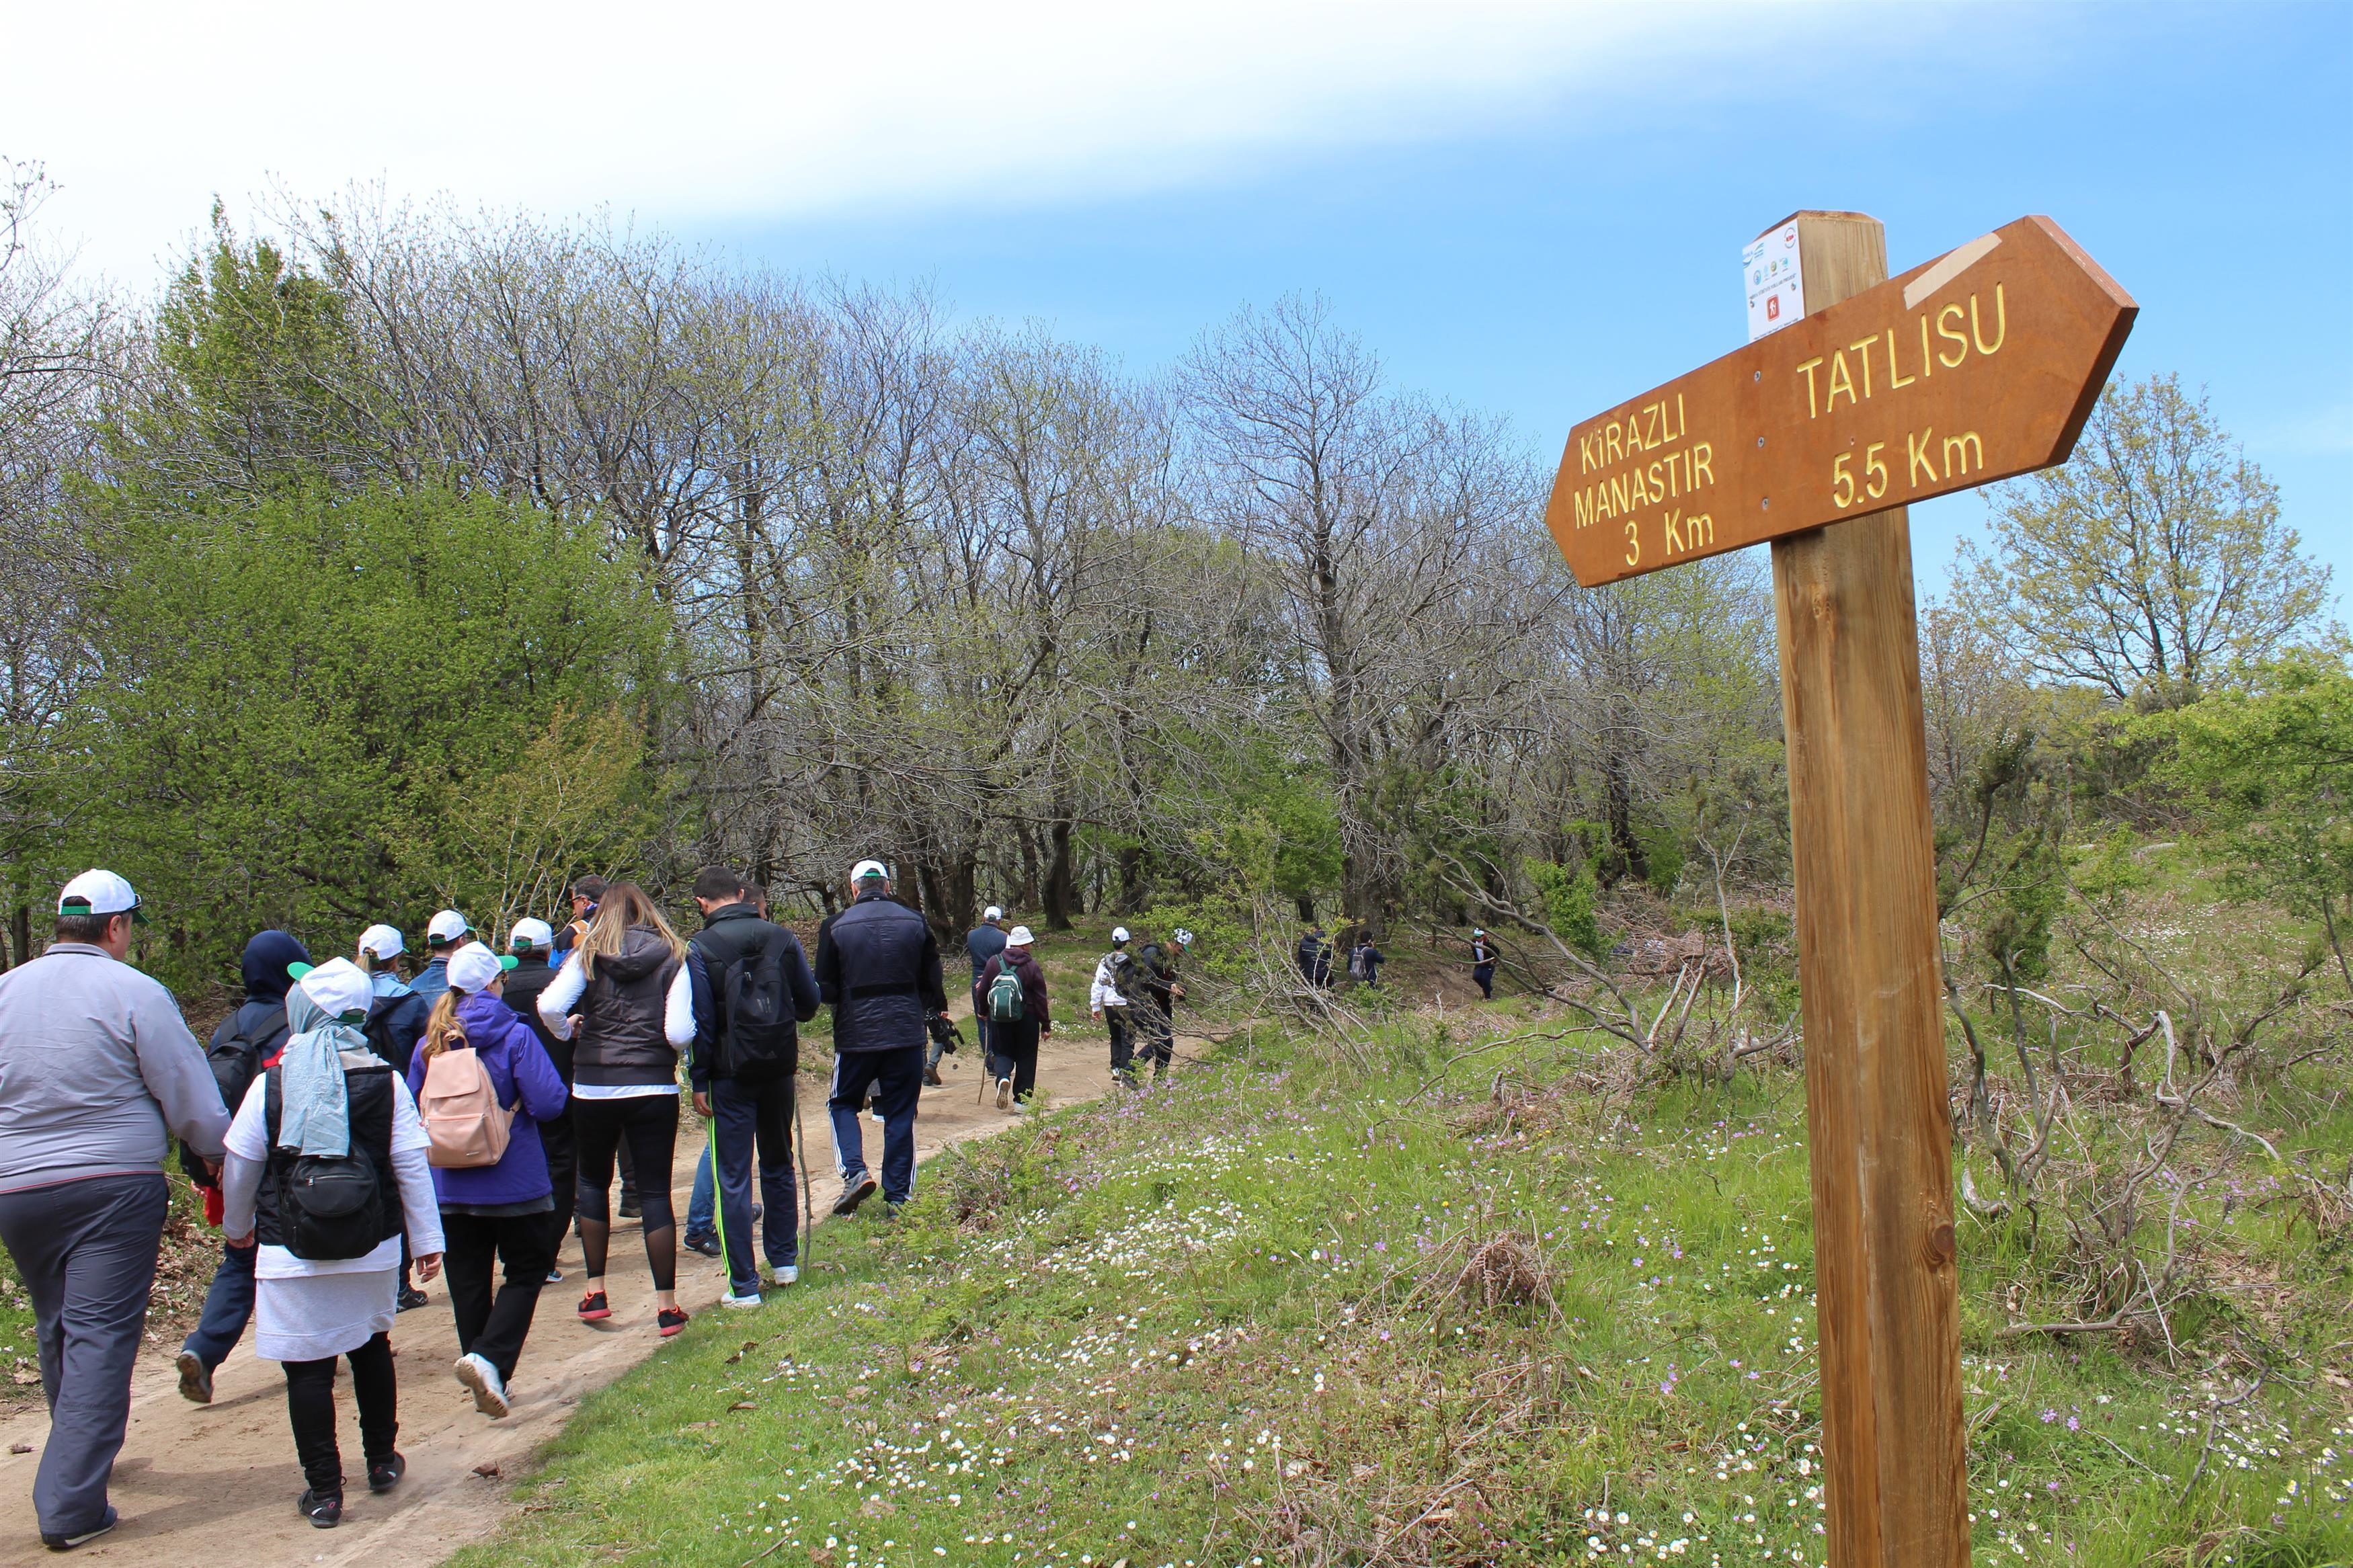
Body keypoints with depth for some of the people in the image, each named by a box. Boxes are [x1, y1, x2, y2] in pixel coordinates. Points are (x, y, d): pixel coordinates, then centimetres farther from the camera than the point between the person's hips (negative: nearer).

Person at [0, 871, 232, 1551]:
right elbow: (192, 1100, -8)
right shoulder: (135, 994, -10)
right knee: (100, 1337, -2)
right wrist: (220, 1160, 8)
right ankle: (70, 1506, -4)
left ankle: (79, 1462, 37)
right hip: (114, 1188, -5)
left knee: (57, 1331, 20)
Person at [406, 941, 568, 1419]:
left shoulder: (432, 1040, 1)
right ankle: (489, 1358, -12)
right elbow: (549, 1104, -17)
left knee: (467, 1280, 13)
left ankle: (486, 1382, 20)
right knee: (526, 1271, 8)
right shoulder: (514, 1035, -13)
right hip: (512, 1180, -4)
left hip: (449, 1183, 5)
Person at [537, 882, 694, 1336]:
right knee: (655, 1193, 4)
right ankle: (667, 1306, 4)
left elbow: (550, 1006, -14)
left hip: (593, 1088, 1)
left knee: (592, 1182, 21)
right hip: (654, 1089, -1)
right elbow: (678, 1032, -11)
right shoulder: (673, 959, -1)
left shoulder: (589, 956, 1)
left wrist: (568, 1032, 7)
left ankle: (595, 1291, 19)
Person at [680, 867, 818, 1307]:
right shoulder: (781, 937, 1)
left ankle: (744, 1286, 4)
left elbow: (701, 1021, -10)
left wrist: (700, 1081, -3)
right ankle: (785, 1260, 30)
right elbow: (809, 1003, 6)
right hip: (779, 1070, 4)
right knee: (778, 1165, 21)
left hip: (731, 1074, -3)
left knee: (733, 1179, 3)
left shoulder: (700, 948, -8)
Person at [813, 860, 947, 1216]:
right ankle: (899, 1196, 10)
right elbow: (932, 983, 5)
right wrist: (935, 1013, 23)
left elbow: (825, 990, -4)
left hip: (855, 1035, -1)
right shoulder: (916, 923, 1)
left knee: (842, 1104, 16)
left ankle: (854, 1172, -4)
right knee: (900, 1114, 9)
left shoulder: (835, 927, -4)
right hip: (907, 1034, 2)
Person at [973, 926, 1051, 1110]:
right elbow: (1041, 998, -5)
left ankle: (1003, 1077, -18)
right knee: (1026, 1057, 9)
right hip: (1027, 1019, -2)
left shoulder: (994, 963, 0)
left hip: (999, 1019, 2)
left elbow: (982, 991, 7)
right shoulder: (1032, 966, -7)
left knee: (1002, 1053, 13)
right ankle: (1022, 1099, 9)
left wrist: (982, 1011, 26)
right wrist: (1046, 1025, 1)